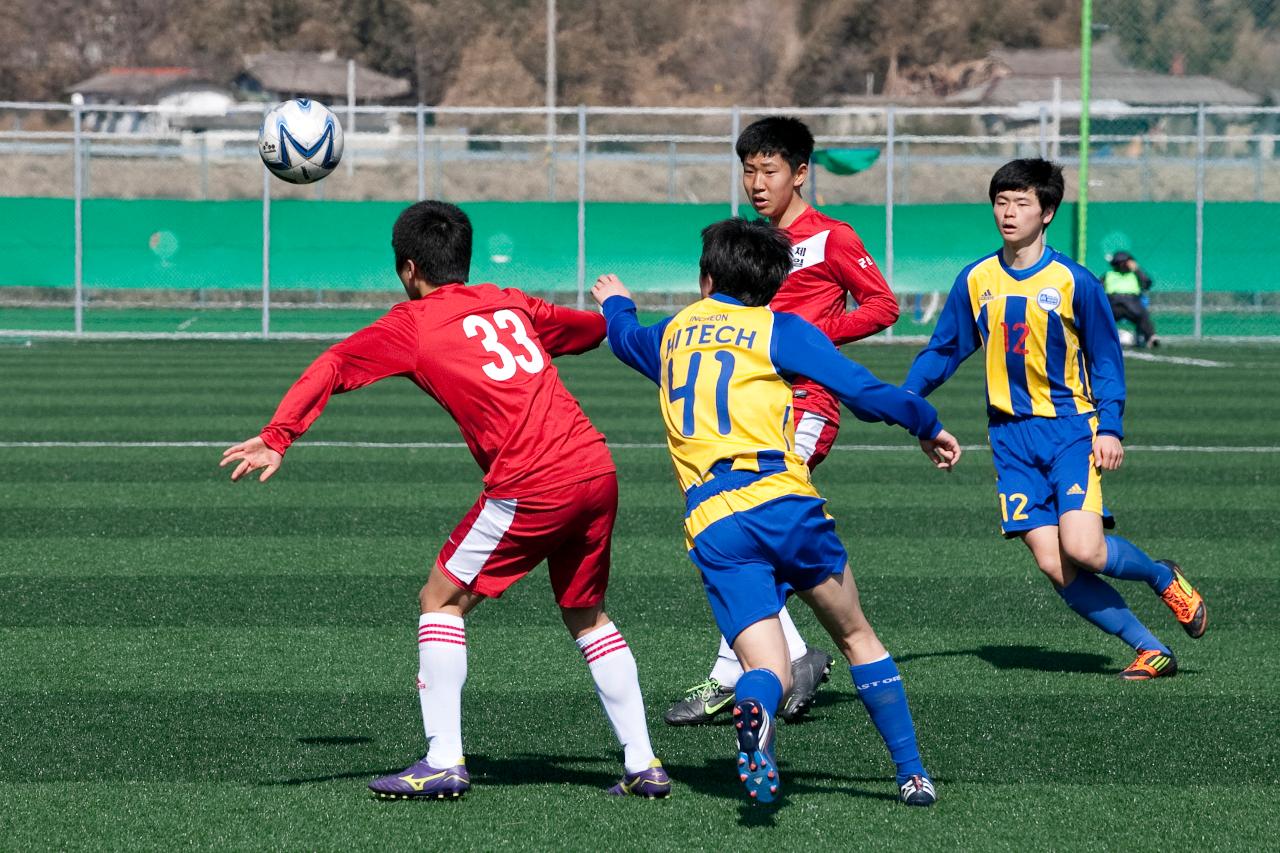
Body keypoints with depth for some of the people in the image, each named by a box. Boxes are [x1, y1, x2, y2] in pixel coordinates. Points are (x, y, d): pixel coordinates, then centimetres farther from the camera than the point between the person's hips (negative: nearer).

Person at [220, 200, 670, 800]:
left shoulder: (412, 323, 6)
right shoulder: (510, 303, 22)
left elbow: (335, 366, -8)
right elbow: (588, 328, 39)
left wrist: (277, 437, -16)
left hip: (531, 484, -6)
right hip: (597, 469, 6)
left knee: (442, 600, 8)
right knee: (586, 615, 21)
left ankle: (444, 762, 1)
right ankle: (642, 765, 18)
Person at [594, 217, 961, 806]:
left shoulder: (671, 334, 22)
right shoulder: (780, 329, 8)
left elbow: (626, 338, 47)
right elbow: (863, 392, 0)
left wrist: (616, 304, 70)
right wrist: (927, 427, 17)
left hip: (710, 526, 2)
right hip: (784, 502, -2)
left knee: (768, 669, -5)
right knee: (855, 636, 18)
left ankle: (754, 710, -42)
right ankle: (912, 772, 18)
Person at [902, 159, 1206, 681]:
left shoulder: (1074, 282, -5)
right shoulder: (976, 280, 5)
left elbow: (1105, 359, 2)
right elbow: (944, 349, 13)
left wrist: (1109, 427, -9)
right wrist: (906, 397, -2)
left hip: (1070, 427, -3)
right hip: (1012, 437, 3)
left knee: (1083, 549, -20)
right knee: (1053, 565, -8)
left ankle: (1163, 578, 12)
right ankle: (1150, 651, 3)